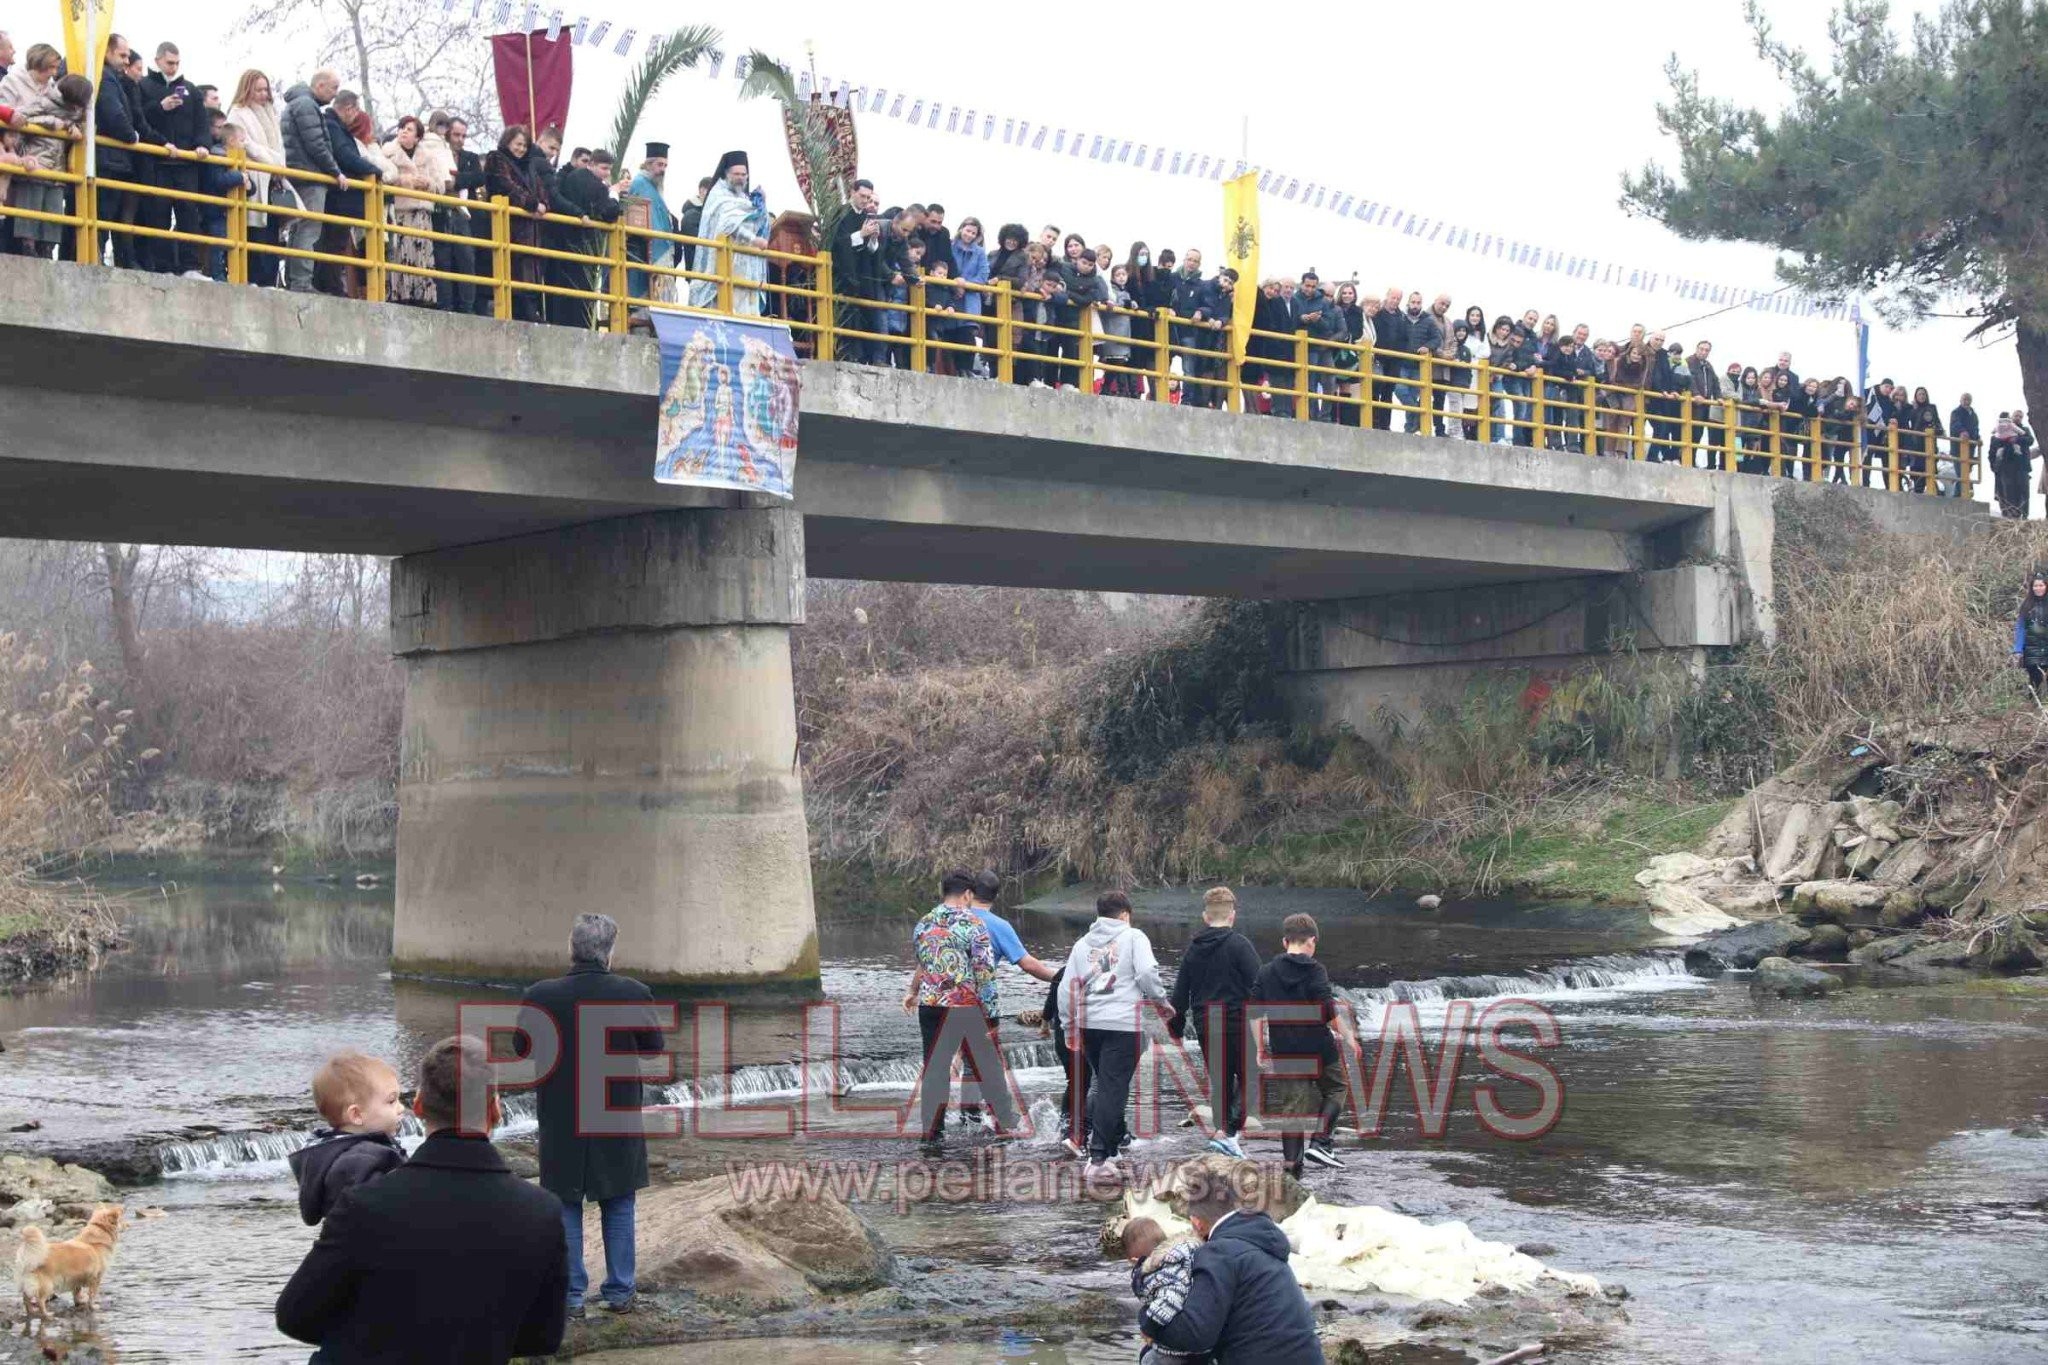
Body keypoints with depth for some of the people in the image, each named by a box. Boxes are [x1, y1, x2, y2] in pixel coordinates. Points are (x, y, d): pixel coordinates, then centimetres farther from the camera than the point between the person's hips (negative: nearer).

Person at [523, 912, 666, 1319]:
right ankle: (620, 1292, 21)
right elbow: (654, 1048, -3)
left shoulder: (540, 996, -15)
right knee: (618, 1208, 15)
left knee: (565, 1209, 12)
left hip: (561, 1121, 0)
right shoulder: (634, 994, -15)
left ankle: (570, 1295, 16)